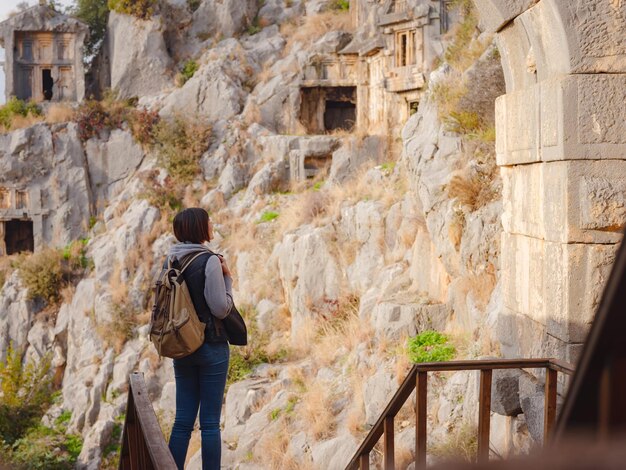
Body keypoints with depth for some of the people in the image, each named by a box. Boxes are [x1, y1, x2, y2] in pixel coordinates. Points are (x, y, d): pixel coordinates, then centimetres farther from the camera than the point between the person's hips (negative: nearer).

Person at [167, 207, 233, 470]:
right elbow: (221, 308, -16)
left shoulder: (172, 262, 5)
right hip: (211, 347, -6)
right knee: (210, 423, -1)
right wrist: (227, 278, -3)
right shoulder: (209, 261, -14)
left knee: (183, 421, 10)